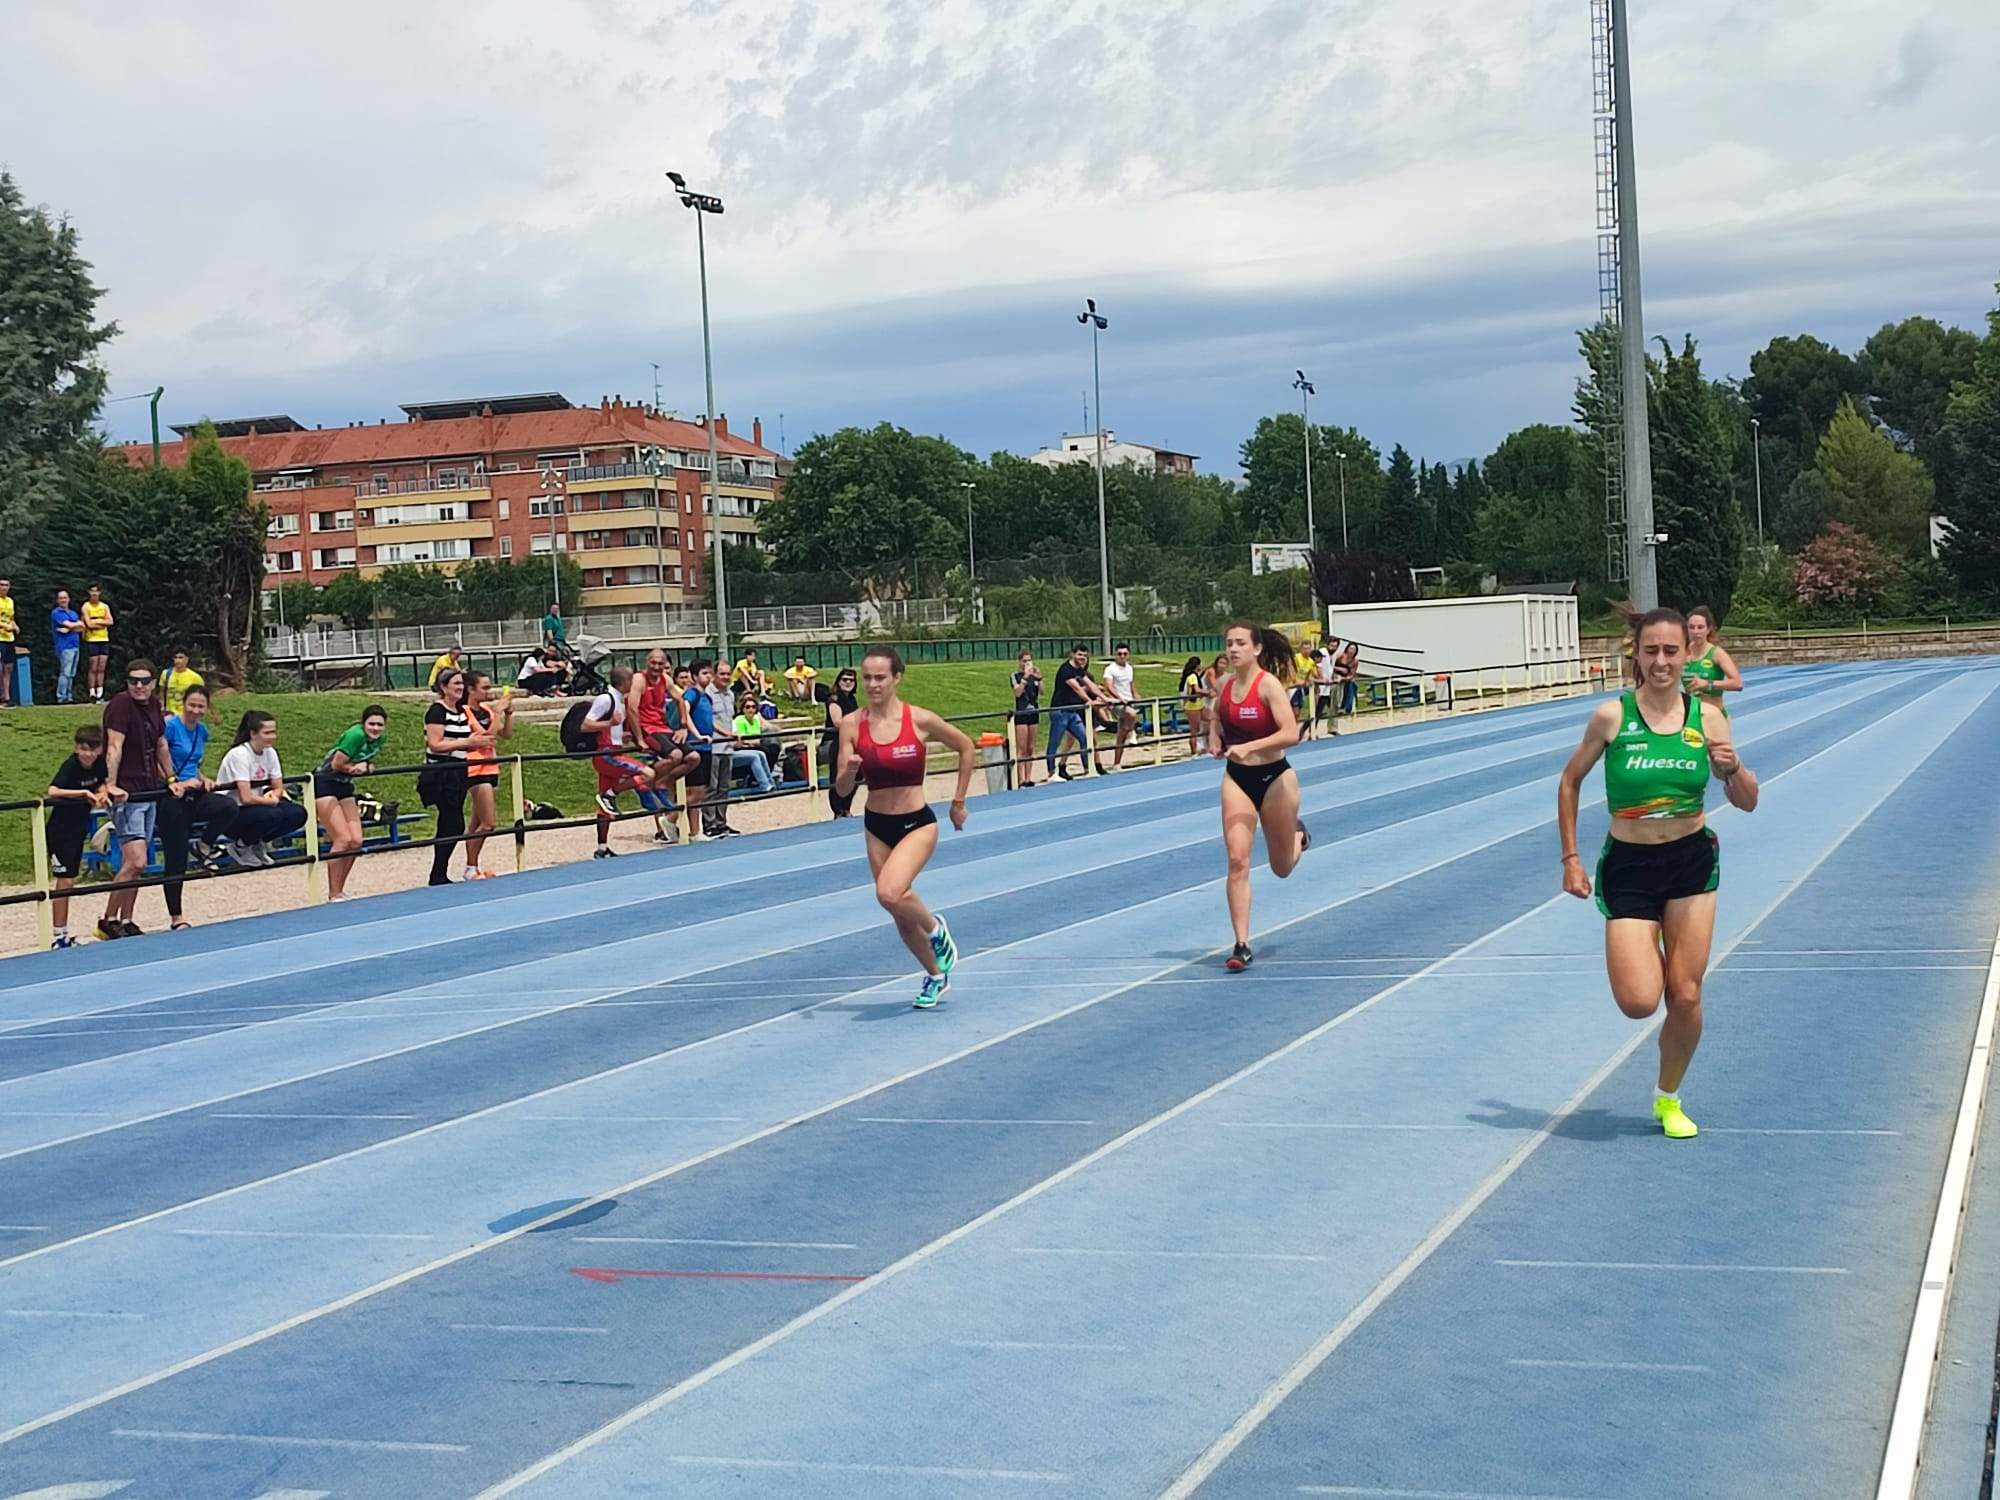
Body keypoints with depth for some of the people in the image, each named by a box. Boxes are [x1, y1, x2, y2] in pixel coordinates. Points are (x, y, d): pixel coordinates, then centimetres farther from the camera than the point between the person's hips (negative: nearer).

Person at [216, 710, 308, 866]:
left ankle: (257, 845, 6)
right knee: (272, 815, -33)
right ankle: (240, 846, -5)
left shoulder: (270, 752, 0)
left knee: (298, 814, -14)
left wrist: (272, 795, -16)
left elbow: (278, 788, 7)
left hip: (255, 806, 7)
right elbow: (246, 798, -27)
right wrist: (272, 801, -13)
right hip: (229, 813, -7)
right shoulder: (239, 755, -22)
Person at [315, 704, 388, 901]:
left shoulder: (378, 739, 1)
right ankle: (334, 895, -6)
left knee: (356, 840, 0)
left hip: (344, 787, 8)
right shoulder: (355, 735, -23)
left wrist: (364, 766, -15)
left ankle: (339, 891, 13)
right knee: (342, 839, -14)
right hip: (324, 785, -8)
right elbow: (337, 764, -22)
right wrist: (357, 767, -13)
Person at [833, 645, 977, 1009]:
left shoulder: (920, 720, -12)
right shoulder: (852, 725, -6)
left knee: (890, 892, -28)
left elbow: (966, 748, 4)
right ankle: (936, 976, 38)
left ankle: (935, 929, 3)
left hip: (917, 823, -4)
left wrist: (958, 801, 7)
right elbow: (842, 790, -4)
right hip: (876, 826, 4)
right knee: (901, 914, 13)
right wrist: (850, 771, -26)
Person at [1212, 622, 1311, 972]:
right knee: (1237, 860, -12)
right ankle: (1242, 945, -9)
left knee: (1281, 868, 14)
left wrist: (1250, 747, -35)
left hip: (1274, 777, -3)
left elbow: (1291, 734, -26)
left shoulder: (1269, 684, -16)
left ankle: (1299, 836, 51)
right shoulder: (1225, 684, 0)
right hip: (1236, 778, 3)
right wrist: (1214, 737, 1)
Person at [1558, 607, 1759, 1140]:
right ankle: (1645, 958, 27)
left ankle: (1668, 1098, 24)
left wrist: (1734, 768, -21)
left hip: (1692, 861, 2)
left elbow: (1746, 803, 1)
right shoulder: (1612, 716, -10)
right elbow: (1570, 781, 4)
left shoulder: (1707, 717, -4)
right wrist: (1570, 858, 1)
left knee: (1686, 996, 1)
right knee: (1639, 1002, -11)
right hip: (1628, 866, -2)